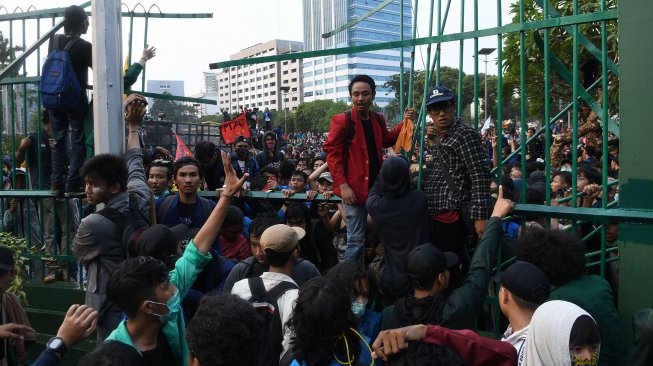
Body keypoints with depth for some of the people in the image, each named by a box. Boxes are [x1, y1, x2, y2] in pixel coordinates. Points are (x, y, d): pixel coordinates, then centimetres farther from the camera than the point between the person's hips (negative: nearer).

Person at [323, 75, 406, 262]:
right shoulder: (341, 121, -11)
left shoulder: (378, 120, 9)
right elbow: (332, 154, -12)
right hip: (354, 188, -6)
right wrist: (342, 185, -19)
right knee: (356, 238, -1)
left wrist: (404, 123, 12)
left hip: (378, 186, 6)